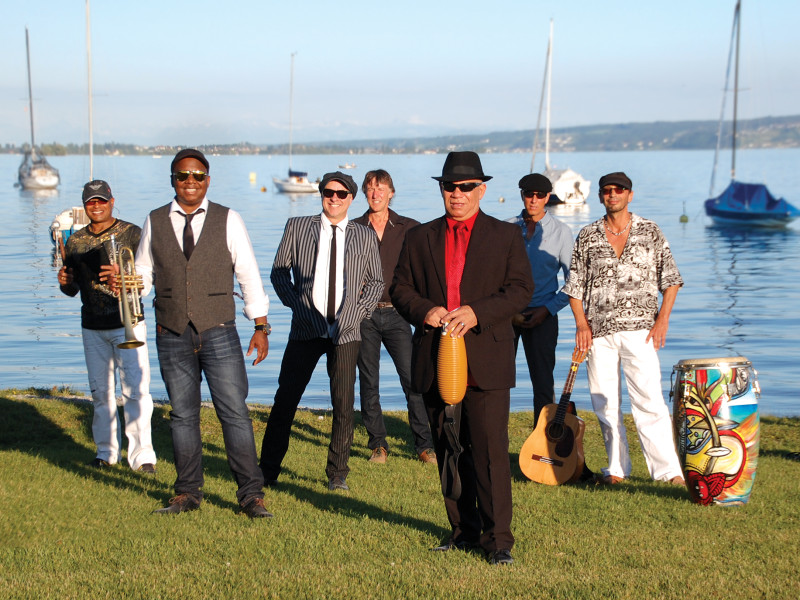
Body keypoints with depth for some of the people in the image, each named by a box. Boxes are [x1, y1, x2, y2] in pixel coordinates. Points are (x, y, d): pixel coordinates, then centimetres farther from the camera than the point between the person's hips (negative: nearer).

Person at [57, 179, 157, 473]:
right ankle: (107, 452, 22)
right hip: (93, 328, 4)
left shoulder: (131, 234, -2)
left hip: (128, 324, -4)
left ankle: (142, 455, -7)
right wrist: (65, 282, -8)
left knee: (136, 389, -10)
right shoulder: (75, 241, 10)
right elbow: (72, 289, 16)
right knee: (100, 391, 10)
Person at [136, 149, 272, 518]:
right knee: (183, 414, 8)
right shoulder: (155, 223, 8)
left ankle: (251, 495, 1)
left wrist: (260, 326, 0)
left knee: (234, 413, -5)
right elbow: (144, 274, 14)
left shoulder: (228, 220, 3)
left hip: (219, 333, -2)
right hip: (172, 335, 2)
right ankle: (187, 494, 19)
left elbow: (248, 275, 4)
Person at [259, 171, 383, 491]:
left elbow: (376, 281, 16)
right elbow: (279, 272, 9)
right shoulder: (297, 227, 7)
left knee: (344, 405, -1)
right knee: (286, 399, 1)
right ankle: (268, 471, 12)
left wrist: (358, 311, 2)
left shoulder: (365, 236, 10)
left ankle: (337, 474, 12)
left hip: (346, 331, 1)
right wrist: (296, 305, -3)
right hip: (306, 329, 0)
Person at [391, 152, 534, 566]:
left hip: (486, 363, -3)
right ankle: (464, 530, 20)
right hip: (436, 360, 3)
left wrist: (477, 313, -15)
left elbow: (520, 290, -1)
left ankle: (497, 539, -2)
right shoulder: (420, 238, 13)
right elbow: (401, 288, 12)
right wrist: (424, 311, -9)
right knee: (448, 451, 9)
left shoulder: (505, 236, 6)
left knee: (490, 450, -7)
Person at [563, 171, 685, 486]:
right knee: (604, 403, 6)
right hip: (599, 331, 2)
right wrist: (581, 323, -1)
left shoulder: (650, 232, 5)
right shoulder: (587, 236, 8)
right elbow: (575, 285, 11)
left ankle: (668, 469, -5)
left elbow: (670, 278, 7)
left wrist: (662, 319, -3)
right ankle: (617, 468, 17)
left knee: (648, 400, -9)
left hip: (638, 329, -2)